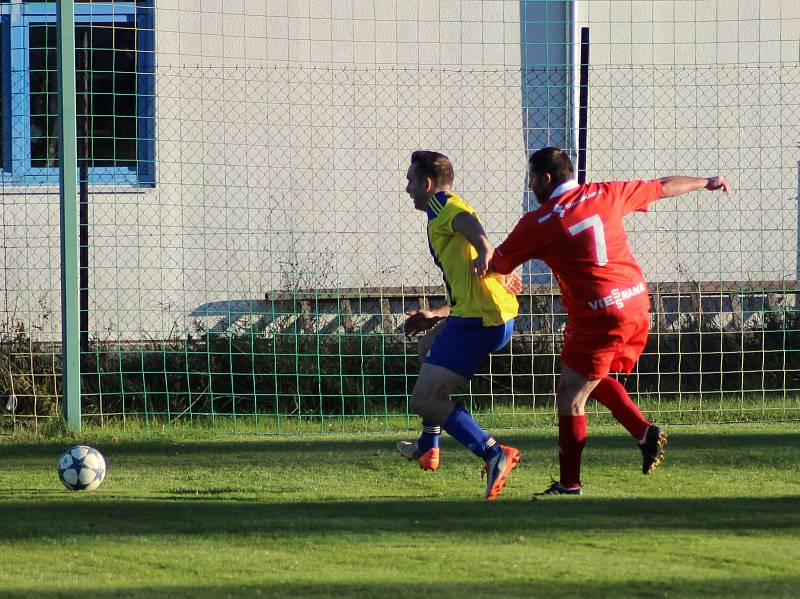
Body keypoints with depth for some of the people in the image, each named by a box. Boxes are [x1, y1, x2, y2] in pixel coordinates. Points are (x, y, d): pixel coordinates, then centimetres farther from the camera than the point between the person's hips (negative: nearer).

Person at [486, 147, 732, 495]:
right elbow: (663, 187, 19)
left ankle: (569, 484, 3)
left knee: (570, 397, 1)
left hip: (598, 318, -7)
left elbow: (496, 265, 1)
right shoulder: (605, 195, 7)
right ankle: (646, 433, 11)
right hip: (637, 306, 7)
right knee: (595, 379, 26)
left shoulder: (538, 222, -7)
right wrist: (706, 182, 35)